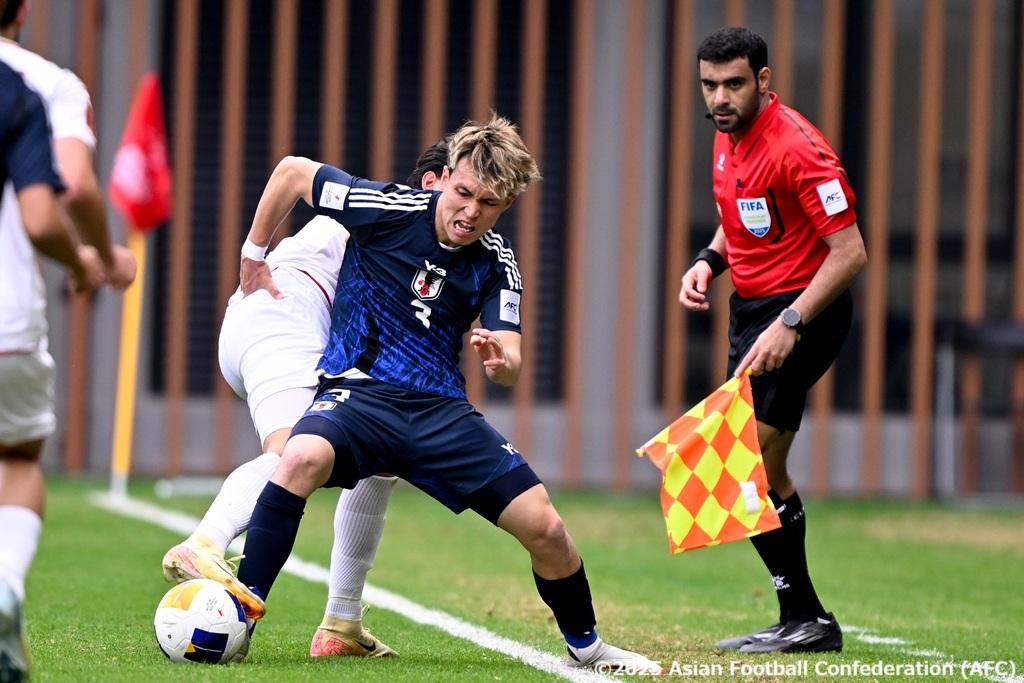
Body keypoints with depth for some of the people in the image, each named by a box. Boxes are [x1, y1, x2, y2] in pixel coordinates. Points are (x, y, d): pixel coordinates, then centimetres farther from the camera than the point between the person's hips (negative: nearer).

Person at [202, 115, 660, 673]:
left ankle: (585, 645, 23)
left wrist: (500, 361, -31)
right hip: (359, 391, -3)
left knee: (545, 528, -6)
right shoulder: (391, 210, -11)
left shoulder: (496, 264, 1)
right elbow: (292, 172, -1)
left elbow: (511, 366, -6)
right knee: (302, 459, -39)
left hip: (441, 411, 4)